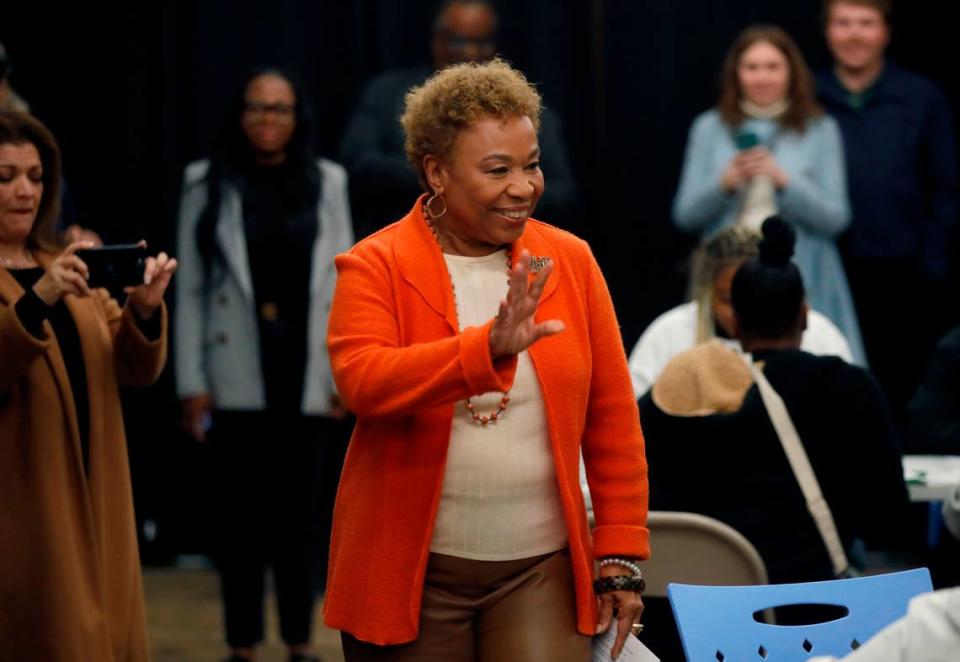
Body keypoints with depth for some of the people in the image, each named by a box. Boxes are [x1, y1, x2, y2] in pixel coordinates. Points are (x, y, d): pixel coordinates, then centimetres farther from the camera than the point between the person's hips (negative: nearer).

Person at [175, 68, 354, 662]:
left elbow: (343, 279, 7)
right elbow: (191, 290, 2)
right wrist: (192, 383, -2)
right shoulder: (208, 185, 3)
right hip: (237, 377, -1)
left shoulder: (327, 183, 7)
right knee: (241, 511, 3)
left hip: (307, 373, 1)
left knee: (303, 510, 3)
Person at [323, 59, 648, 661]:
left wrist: (620, 557, 3)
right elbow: (363, 382, -22)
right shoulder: (375, 268, -3)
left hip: (541, 569, 1)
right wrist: (487, 349, -35)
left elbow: (612, 420, 7)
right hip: (414, 573, -1)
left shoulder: (570, 262, 5)